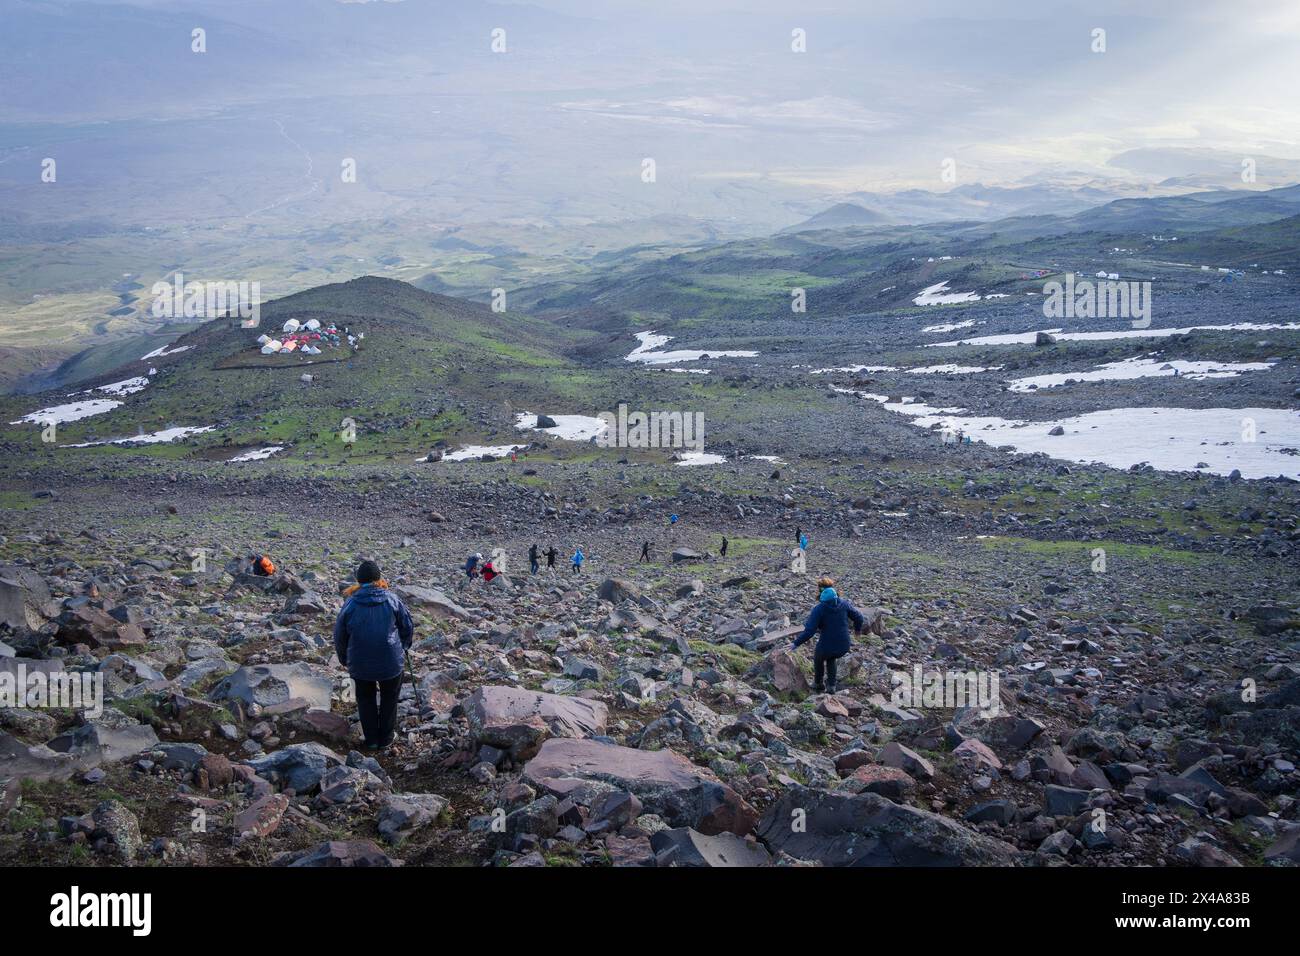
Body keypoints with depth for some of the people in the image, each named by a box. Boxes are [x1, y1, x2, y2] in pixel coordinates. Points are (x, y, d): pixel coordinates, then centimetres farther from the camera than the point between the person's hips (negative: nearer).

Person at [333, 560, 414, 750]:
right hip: (390, 661, 0)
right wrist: (402, 647, 20)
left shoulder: (350, 604, -9)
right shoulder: (392, 600, -9)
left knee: (366, 699, 20)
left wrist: (344, 659, 16)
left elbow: (340, 636, 0)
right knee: (389, 698, 19)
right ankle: (386, 738, 25)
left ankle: (371, 739, 24)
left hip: (360, 663, 0)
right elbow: (408, 627, 1)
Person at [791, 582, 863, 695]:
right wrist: (858, 628, 24)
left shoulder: (819, 609, -18)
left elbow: (809, 631, -23)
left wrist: (796, 643, -13)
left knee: (818, 657, 32)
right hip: (844, 647, 3)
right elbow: (858, 616, 3)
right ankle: (831, 686, 37)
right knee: (831, 658, 37)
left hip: (826, 646, -3)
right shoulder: (843, 603, -6)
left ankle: (818, 684, 49)